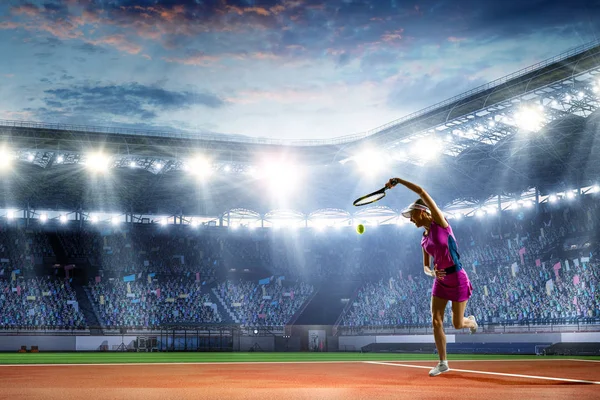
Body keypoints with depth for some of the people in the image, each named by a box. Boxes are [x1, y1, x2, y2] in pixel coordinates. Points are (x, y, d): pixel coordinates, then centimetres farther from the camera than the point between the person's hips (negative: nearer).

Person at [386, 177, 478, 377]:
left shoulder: (440, 223, -10)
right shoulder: (424, 239, 8)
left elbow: (422, 192, -19)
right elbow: (426, 266, 13)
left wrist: (398, 181, -13)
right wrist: (431, 272, -12)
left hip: (457, 280, -6)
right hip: (440, 281, 6)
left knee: (457, 324, 2)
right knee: (436, 321, -1)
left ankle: (471, 321, 39)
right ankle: (443, 363, 10)